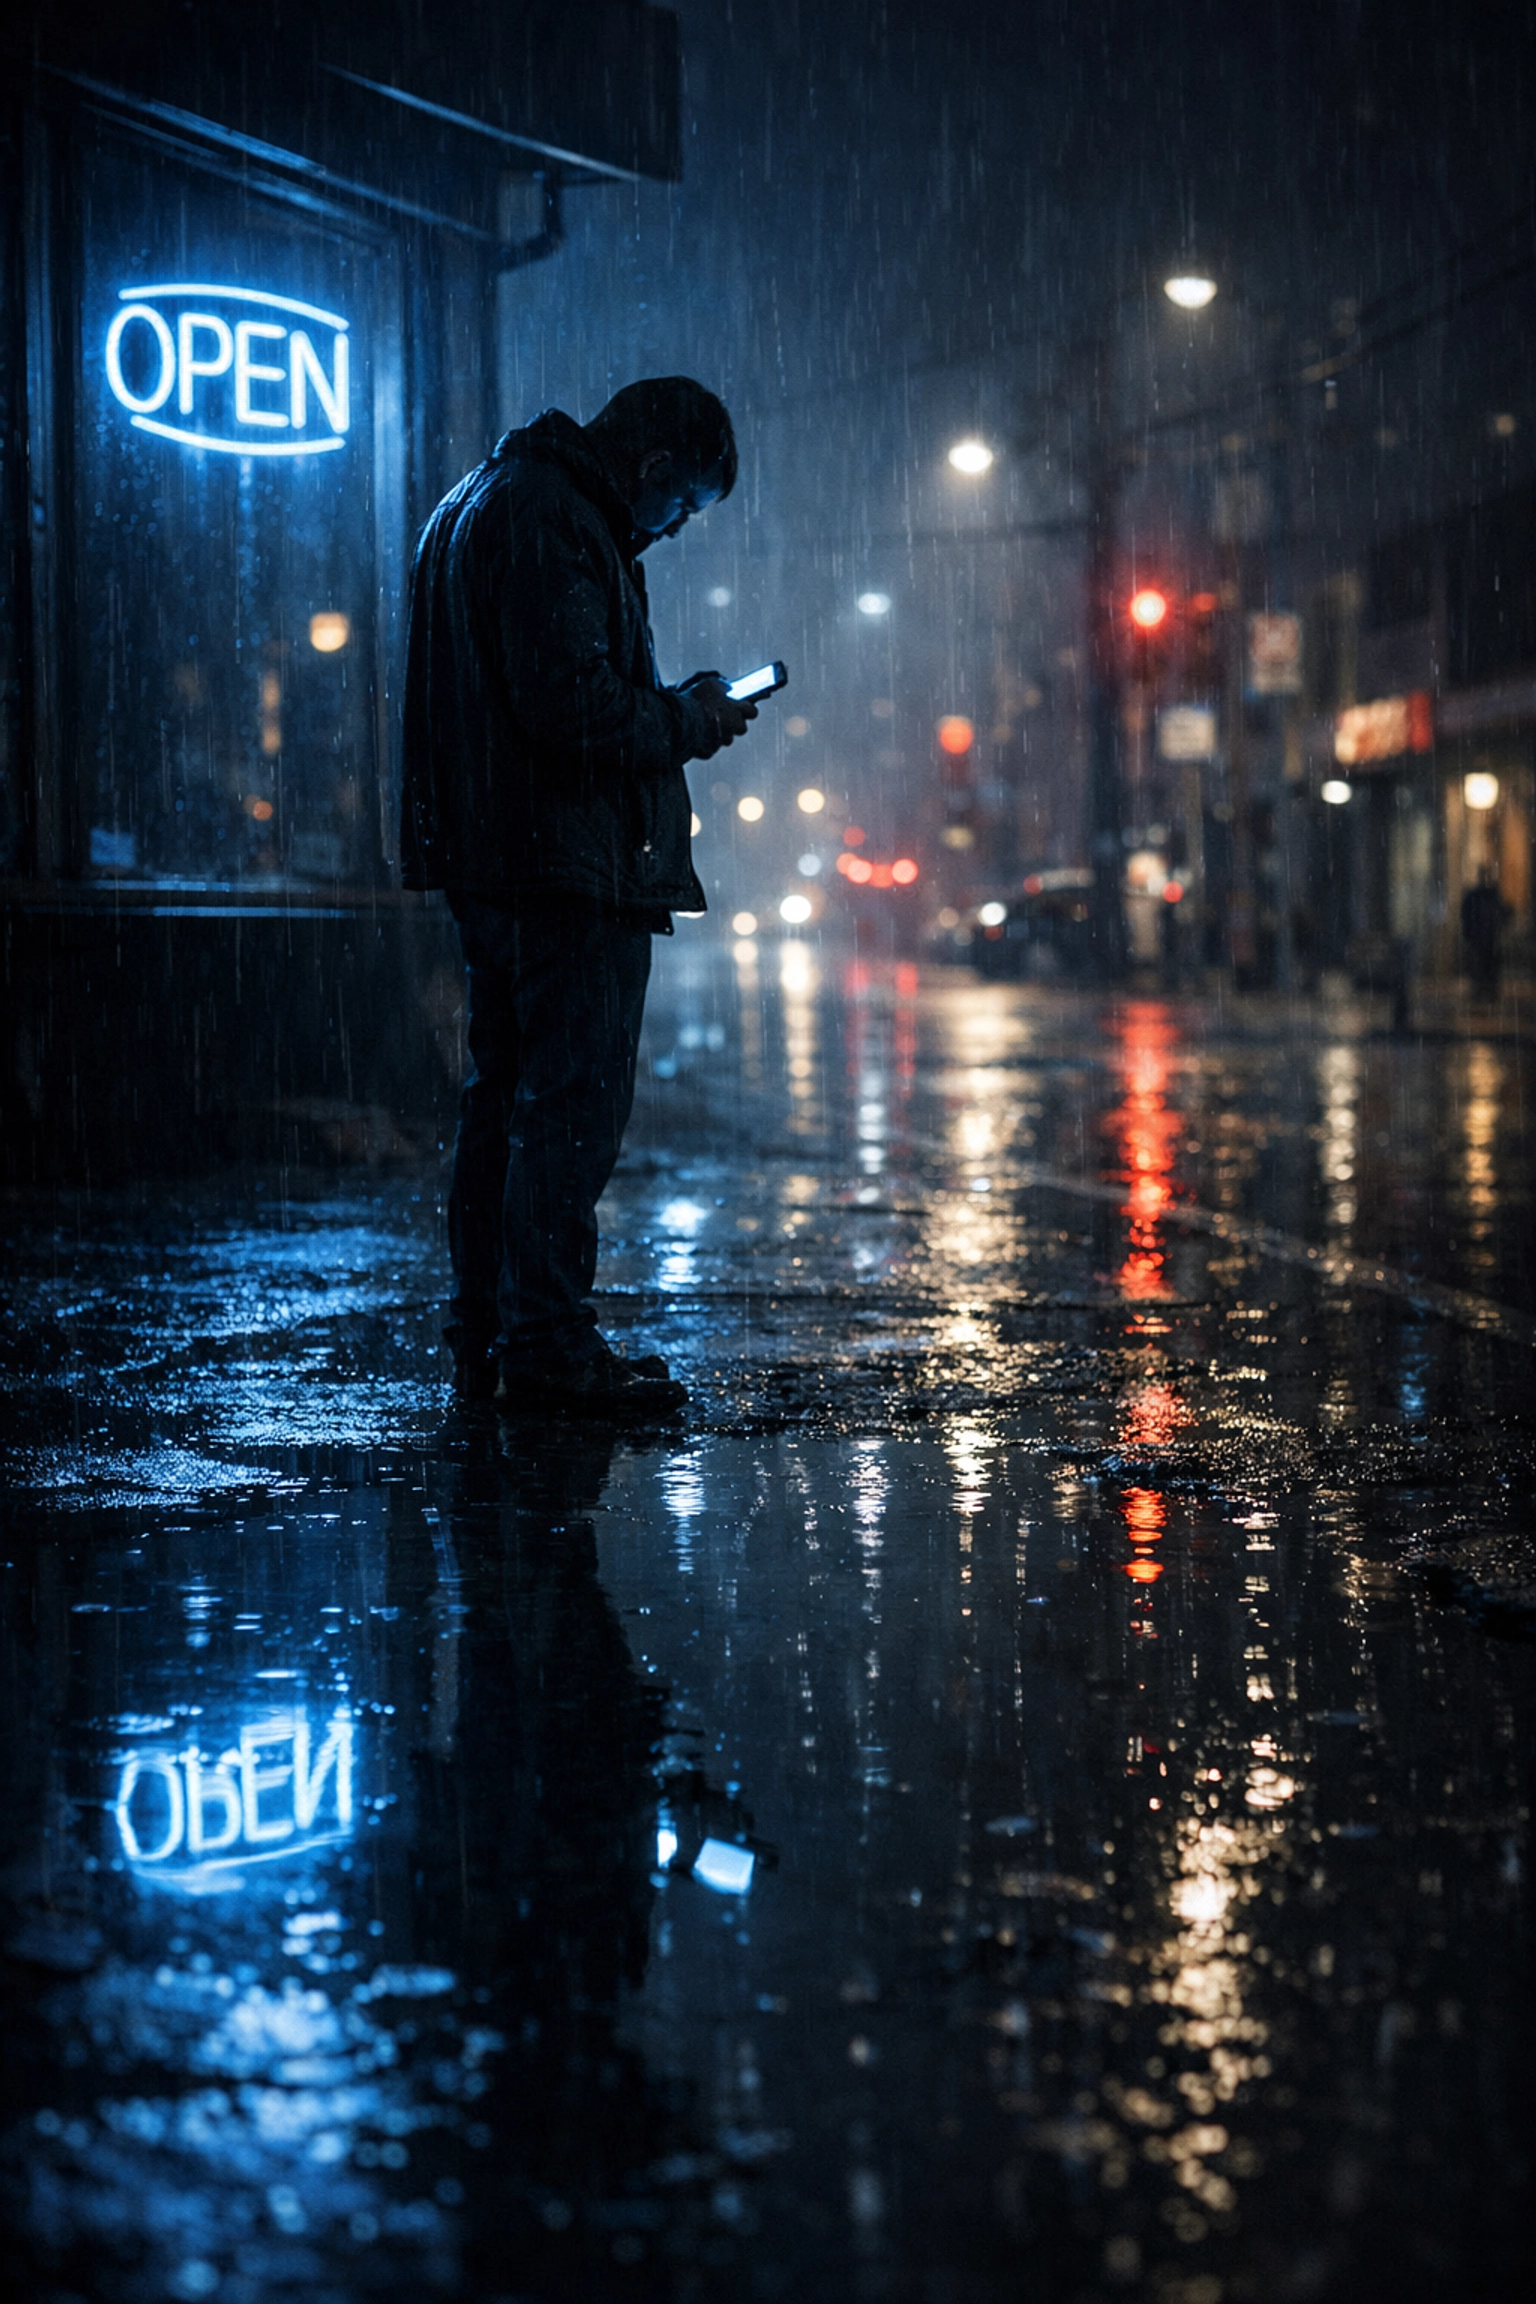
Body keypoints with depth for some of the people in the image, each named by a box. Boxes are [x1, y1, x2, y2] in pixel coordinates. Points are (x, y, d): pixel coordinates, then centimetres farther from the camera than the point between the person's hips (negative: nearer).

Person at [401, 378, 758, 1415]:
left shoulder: (486, 501, 20)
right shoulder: (551, 521, -15)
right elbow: (573, 707, -22)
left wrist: (674, 714, 13)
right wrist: (688, 718, -7)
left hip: (498, 864, 11)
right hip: (569, 863, -11)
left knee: (507, 1095, 14)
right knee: (575, 1100, -7)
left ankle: (487, 1334, 20)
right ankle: (547, 1345, -4)